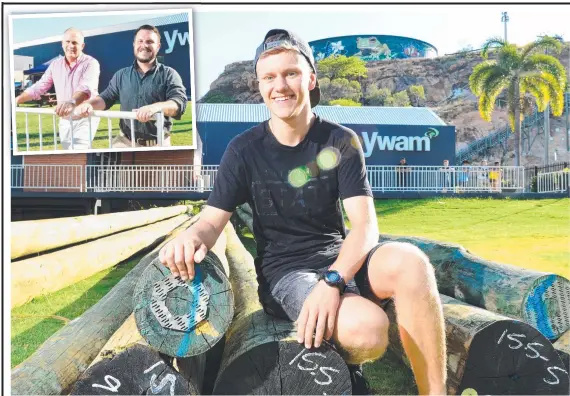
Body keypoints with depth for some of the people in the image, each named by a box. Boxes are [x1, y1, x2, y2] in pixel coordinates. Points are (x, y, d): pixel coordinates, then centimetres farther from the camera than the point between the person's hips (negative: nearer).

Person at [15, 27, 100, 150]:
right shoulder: (55, 65, 7)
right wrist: (16, 100, -4)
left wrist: (71, 102, -50)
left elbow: (87, 87, -30)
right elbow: (38, 87, 10)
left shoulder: (91, 63, -12)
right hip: (64, 121, 6)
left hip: (85, 119, -6)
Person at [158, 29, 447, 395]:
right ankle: (341, 362, 4)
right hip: (285, 271, -2)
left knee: (409, 262, -33)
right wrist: (192, 237, -30)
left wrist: (332, 279, -30)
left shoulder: (341, 142, -2)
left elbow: (365, 225, -11)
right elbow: (214, 221, -3)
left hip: (340, 258, 2)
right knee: (366, 329, -33)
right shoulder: (244, 150, -2)